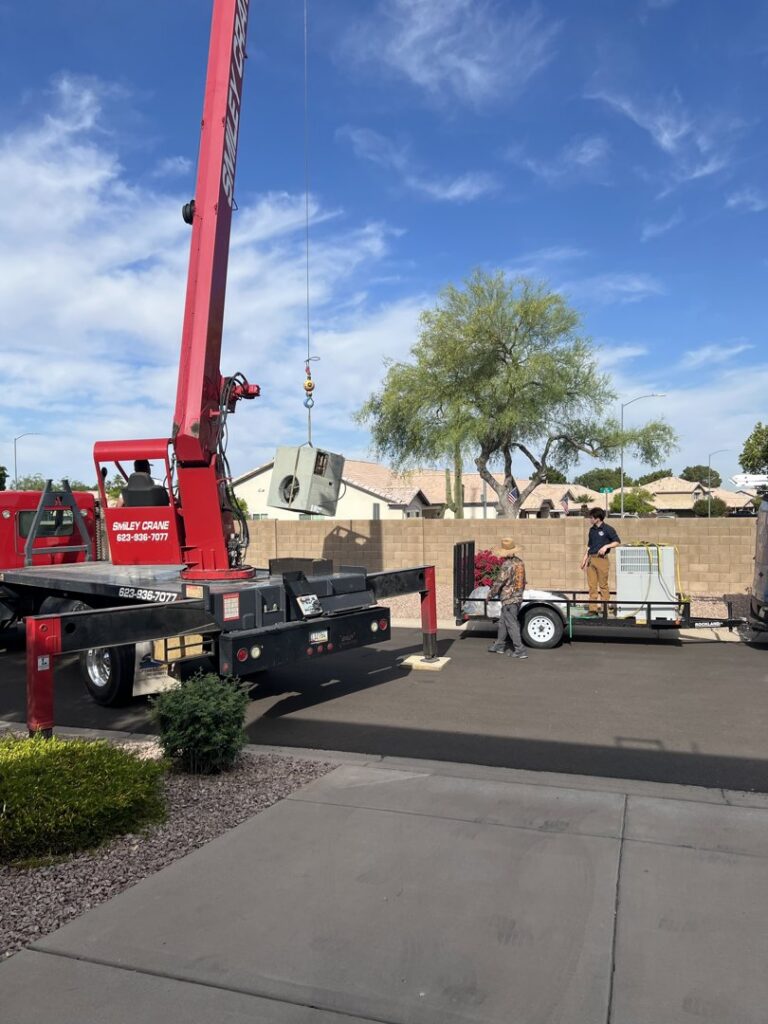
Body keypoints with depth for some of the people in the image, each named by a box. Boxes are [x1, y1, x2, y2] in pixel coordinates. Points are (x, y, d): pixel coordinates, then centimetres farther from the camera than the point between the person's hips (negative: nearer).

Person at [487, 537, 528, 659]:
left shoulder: (507, 565, -20)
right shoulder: (520, 562, 5)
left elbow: (499, 582, -16)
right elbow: (523, 580, 15)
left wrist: (490, 594, -2)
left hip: (508, 599, -9)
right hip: (518, 597, 9)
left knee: (511, 624, -2)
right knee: (503, 621, 19)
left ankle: (519, 650, -1)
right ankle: (499, 645, 29)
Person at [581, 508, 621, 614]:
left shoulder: (608, 529, -3)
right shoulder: (592, 530, 15)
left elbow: (617, 542, -4)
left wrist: (606, 546, -17)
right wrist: (585, 558, 16)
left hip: (601, 559, -6)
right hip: (591, 559, 6)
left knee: (603, 585, -1)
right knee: (592, 585, 4)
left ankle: (604, 608, 5)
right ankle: (593, 609, 7)